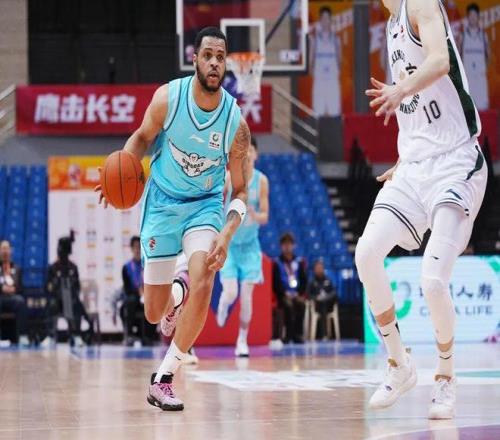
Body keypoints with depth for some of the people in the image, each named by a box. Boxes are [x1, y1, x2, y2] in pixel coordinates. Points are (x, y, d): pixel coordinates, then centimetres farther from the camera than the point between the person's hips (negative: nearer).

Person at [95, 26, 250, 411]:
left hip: (205, 205, -1)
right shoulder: (168, 98, -17)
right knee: (154, 313, 3)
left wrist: (227, 235, -25)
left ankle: (163, 379, -13)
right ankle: (173, 300, 45)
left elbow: (240, 191, -9)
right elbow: (143, 138, 3)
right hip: (162, 203, 1)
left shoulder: (235, 122, -17)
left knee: (202, 285, -26)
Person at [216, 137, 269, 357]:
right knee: (230, 292, -13)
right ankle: (222, 307, 25)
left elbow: (265, 216, -5)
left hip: (250, 245, 2)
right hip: (228, 244, -1)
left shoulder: (261, 181, -6)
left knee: (246, 296, -4)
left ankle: (242, 341, 10)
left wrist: (254, 215, -26)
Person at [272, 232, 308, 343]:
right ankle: (289, 334, -27)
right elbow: (276, 283, -1)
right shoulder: (277, 263, 5)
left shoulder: (299, 262, 13)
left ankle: (298, 334, -25)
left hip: (297, 294, 2)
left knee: (301, 304, -31)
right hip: (283, 295, -2)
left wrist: (300, 294, -6)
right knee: (288, 305, -34)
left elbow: (304, 280, 10)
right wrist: (285, 294, -14)